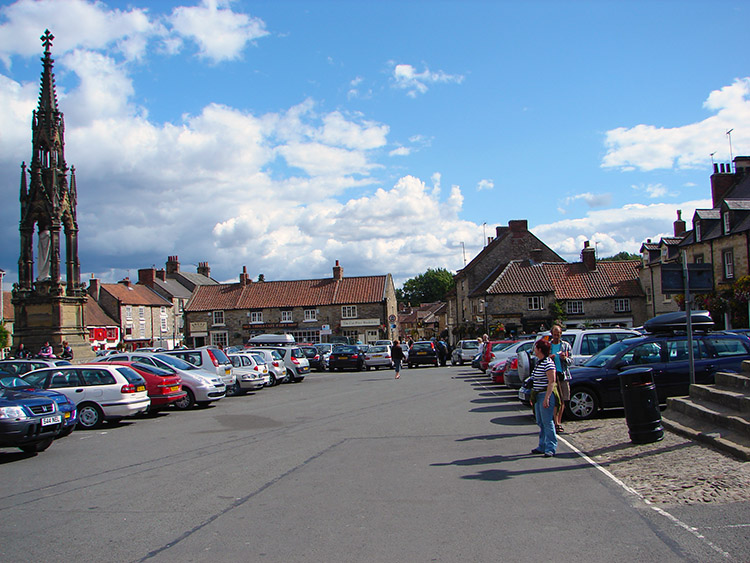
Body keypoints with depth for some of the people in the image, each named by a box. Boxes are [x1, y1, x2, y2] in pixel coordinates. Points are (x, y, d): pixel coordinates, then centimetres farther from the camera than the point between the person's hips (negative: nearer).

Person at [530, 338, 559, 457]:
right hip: (538, 396, 10)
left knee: (547, 422, -6)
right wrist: (533, 397, 22)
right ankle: (542, 446, 20)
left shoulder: (548, 363, -15)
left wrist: (546, 398, -24)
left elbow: (551, 382, -20)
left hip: (546, 394, -10)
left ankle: (550, 448, -1)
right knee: (541, 423, 13)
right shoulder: (539, 363, 15)